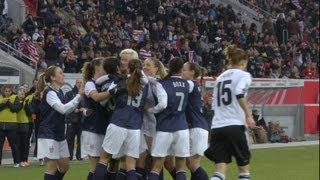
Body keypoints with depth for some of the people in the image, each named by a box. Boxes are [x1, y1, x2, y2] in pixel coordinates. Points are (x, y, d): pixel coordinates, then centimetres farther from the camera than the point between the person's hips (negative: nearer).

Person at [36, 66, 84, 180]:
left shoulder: (59, 92, 12)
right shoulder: (49, 93, -14)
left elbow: (65, 110, 20)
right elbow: (63, 109, -24)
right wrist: (79, 96, -21)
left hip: (59, 134, 9)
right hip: (48, 135, -9)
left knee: (64, 165, 11)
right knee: (52, 167, -7)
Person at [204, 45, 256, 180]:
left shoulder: (221, 77, 20)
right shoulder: (243, 75, 2)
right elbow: (239, 93, -19)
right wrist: (248, 114, -16)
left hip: (217, 126, 5)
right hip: (234, 125, -5)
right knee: (244, 165, 10)